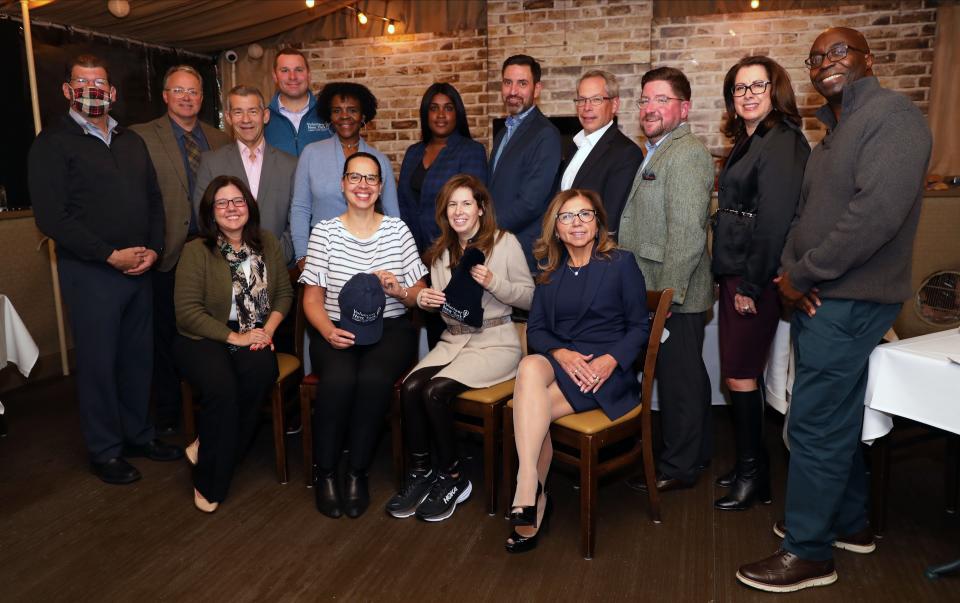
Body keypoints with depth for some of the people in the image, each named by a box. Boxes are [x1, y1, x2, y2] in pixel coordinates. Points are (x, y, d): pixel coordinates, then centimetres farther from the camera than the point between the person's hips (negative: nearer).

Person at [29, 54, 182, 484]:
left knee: (139, 355, 12)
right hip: (90, 272, -5)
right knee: (98, 362, 3)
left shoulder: (132, 142, 15)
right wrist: (111, 255, -15)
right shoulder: (53, 143, -4)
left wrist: (153, 249, -2)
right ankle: (105, 451, 18)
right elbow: (51, 217, -12)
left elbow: (154, 199, 15)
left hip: (139, 269, 5)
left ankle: (138, 434, 28)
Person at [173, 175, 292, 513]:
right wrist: (235, 337, -16)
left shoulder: (267, 243, 7)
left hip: (256, 338, 3)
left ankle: (207, 448, -10)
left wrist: (268, 330, -8)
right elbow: (187, 311, -10)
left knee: (261, 372, -32)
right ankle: (209, 483, -11)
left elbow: (284, 292, 10)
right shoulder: (196, 251, -5)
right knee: (222, 387, -32)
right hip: (204, 340, -3)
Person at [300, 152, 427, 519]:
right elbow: (312, 298, 3)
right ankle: (324, 472, -9)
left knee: (374, 379, -31)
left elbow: (418, 296, 8)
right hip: (336, 330, 0)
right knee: (339, 379, -31)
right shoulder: (324, 231, 5)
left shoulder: (398, 230, 7)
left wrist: (398, 291, -15)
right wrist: (328, 331, -16)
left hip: (390, 328, 0)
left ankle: (358, 473, -11)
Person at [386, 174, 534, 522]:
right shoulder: (441, 250, 13)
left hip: (495, 342, -5)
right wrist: (425, 299, -2)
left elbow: (530, 298, -4)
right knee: (410, 387, -21)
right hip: (452, 340, 5)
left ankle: (453, 479, -4)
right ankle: (420, 472, -4)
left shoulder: (505, 243, -4)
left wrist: (494, 283, -19)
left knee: (436, 391, -25)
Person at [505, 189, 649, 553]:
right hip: (558, 361, 4)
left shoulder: (621, 263, 3)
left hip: (607, 372, -3)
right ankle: (531, 492, -31)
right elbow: (535, 328, 10)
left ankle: (532, 497, -14)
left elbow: (640, 327, 3)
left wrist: (611, 360, -16)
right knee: (530, 367, -34)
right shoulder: (549, 269, 16)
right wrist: (561, 353, -12)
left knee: (529, 407, -29)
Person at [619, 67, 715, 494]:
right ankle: (697, 452, 33)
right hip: (662, 291, 10)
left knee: (678, 378, 1)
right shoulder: (657, 153, 17)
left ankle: (678, 467, 15)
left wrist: (667, 295, -21)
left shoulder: (686, 155, -15)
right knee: (686, 375, 19)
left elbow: (687, 233, -22)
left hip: (676, 295, -10)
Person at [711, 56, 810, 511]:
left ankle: (752, 473, 13)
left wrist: (752, 286, -18)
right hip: (735, 273, 9)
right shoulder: (748, 141, 17)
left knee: (740, 375, -2)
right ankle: (750, 467, 26)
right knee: (739, 374, 13)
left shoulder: (781, 142, -12)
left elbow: (775, 218, -19)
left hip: (756, 277, -9)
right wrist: (735, 279, 12)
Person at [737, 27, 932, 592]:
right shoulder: (834, 132, 17)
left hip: (849, 302, -9)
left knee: (815, 424, -4)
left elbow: (877, 212, -25)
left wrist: (802, 275, -17)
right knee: (838, 417, 18)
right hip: (819, 298, 9)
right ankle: (849, 522, 34)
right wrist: (790, 271, -4)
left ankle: (809, 551, 10)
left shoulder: (892, 116, -12)